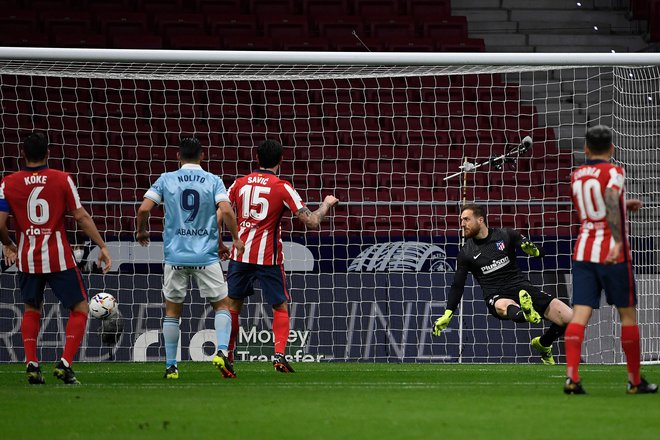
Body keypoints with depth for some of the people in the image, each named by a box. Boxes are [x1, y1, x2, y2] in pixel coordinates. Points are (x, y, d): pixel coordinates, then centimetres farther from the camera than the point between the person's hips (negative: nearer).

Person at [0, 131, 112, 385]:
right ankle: (65, 363, -7)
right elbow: (81, 216, -6)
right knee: (80, 309, 10)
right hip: (59, 258, -2)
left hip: (27, 259, 2)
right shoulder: (62, 180, -4)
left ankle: (31, 364, 6)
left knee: (31, 310, 22)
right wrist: (102, 246, 0)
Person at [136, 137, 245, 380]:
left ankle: (170, 366, 10)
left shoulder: (166, 180, 4)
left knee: (172, 311, 12)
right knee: (222, 305, 11)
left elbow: (144, 209, -2)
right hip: (206, 257, -1)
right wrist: (236, 239, 2)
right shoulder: (213, 181, 1)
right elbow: (226, 211, -11)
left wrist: (141, 231, 17)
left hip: (175, 256, 1)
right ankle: (221, 351, -11)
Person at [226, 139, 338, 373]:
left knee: (233, 304, 15)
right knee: (280, 307, 8)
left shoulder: (240, 183, 5)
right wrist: (327, 204, 9)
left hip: (240, 254, 3)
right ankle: (279, 354, -8)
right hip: (268, 256, -3)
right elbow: (312, 221, -9)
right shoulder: (282, 187, -6)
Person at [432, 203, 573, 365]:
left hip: (522, 287, 2)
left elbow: (540, 252, 6)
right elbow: (457, 286, 13)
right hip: (496, 296, -2)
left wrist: (532, 250, -17)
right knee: (503, 306, -41)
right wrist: (447, 315, 5)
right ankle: (526, 314, -76)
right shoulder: (466, 253, 8)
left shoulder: (506, 235, 5)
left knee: (569, 318, -10)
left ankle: (543, 344, 17)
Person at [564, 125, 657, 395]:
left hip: (583, 251, 5)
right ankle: (635, 380, 14)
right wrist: (618, 241, -32)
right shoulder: (613, 172, -7)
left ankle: (571, 376, -20)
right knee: (627, 314, 8)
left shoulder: (577, 176, 12)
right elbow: (611, 203, -26)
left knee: (580, 314, -4)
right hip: (612, 253, -5)